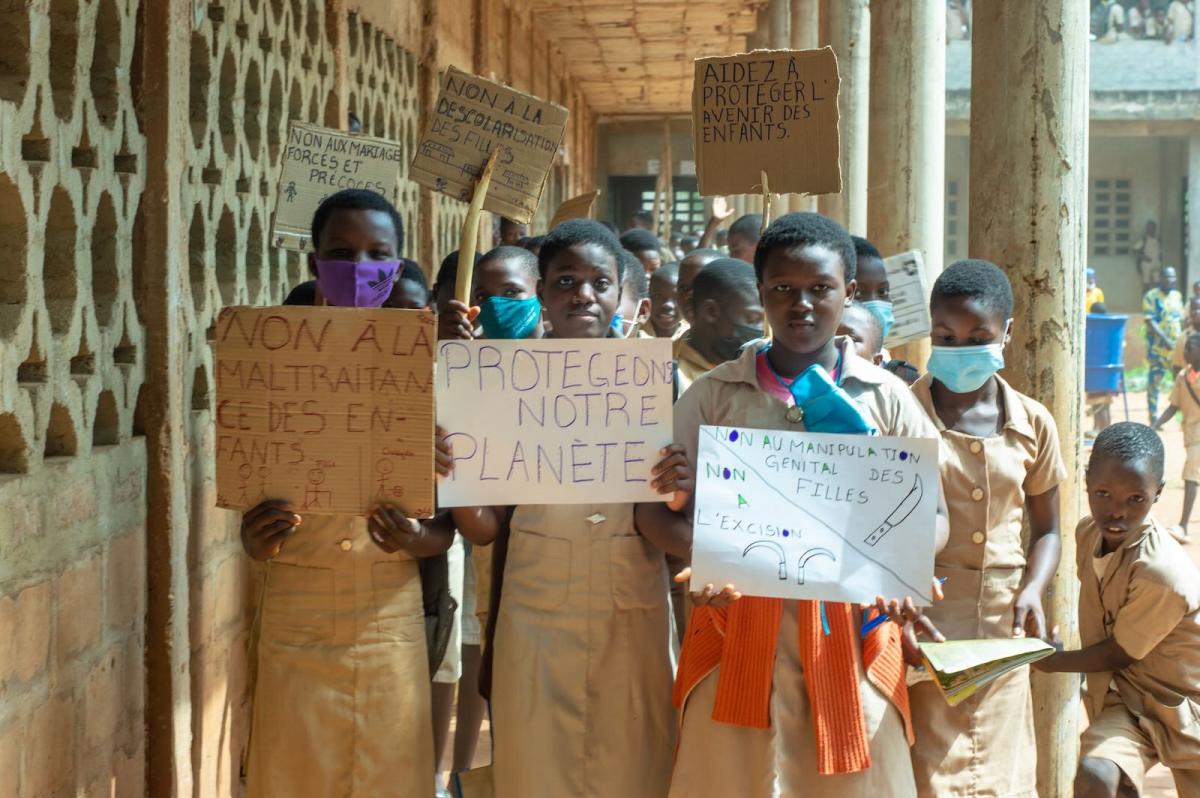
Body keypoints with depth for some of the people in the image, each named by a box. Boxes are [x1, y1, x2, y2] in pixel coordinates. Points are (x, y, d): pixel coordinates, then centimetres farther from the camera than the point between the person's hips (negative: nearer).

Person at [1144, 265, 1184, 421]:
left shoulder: (1177, 295, 12)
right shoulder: (1151, 297, -6)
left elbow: (1181, 320, 18)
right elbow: (1150, 322, -14)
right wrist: (1165, 339, -23)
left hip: (1177, 346, 5)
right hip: (1157, 348, -5)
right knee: (1154, 382, 0)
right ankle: (1154, 419, 7)